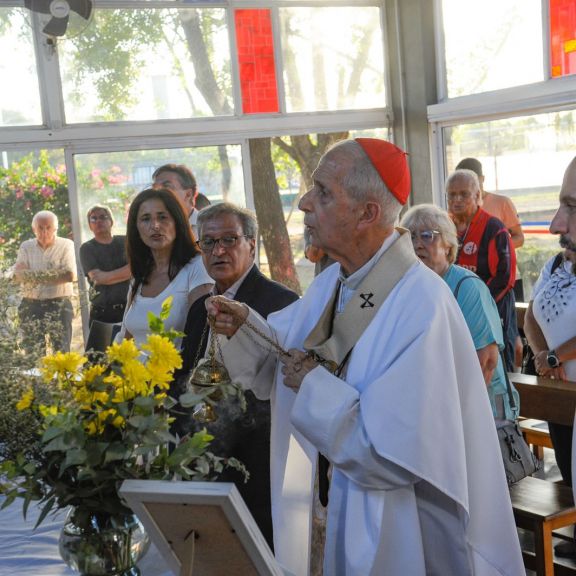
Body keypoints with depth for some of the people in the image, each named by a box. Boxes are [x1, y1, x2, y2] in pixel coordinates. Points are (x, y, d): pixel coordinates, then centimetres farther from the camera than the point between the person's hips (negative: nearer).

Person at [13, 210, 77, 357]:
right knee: (32, 353, 6)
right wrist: (52, 272, -16)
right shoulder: (26, 247, 8)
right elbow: (18, 275, -6)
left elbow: (70, 275, -16)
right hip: (31, 305, 3)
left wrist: (35, 276, -11)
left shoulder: (66, 245, -2)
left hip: (60, 305, -3)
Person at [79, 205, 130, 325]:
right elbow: (96, 277, -8)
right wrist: (128, 270, -4)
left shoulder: (125, 242, 11)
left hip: (130, 307, 1)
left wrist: (106, 276, -8)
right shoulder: (87, 248, 6)